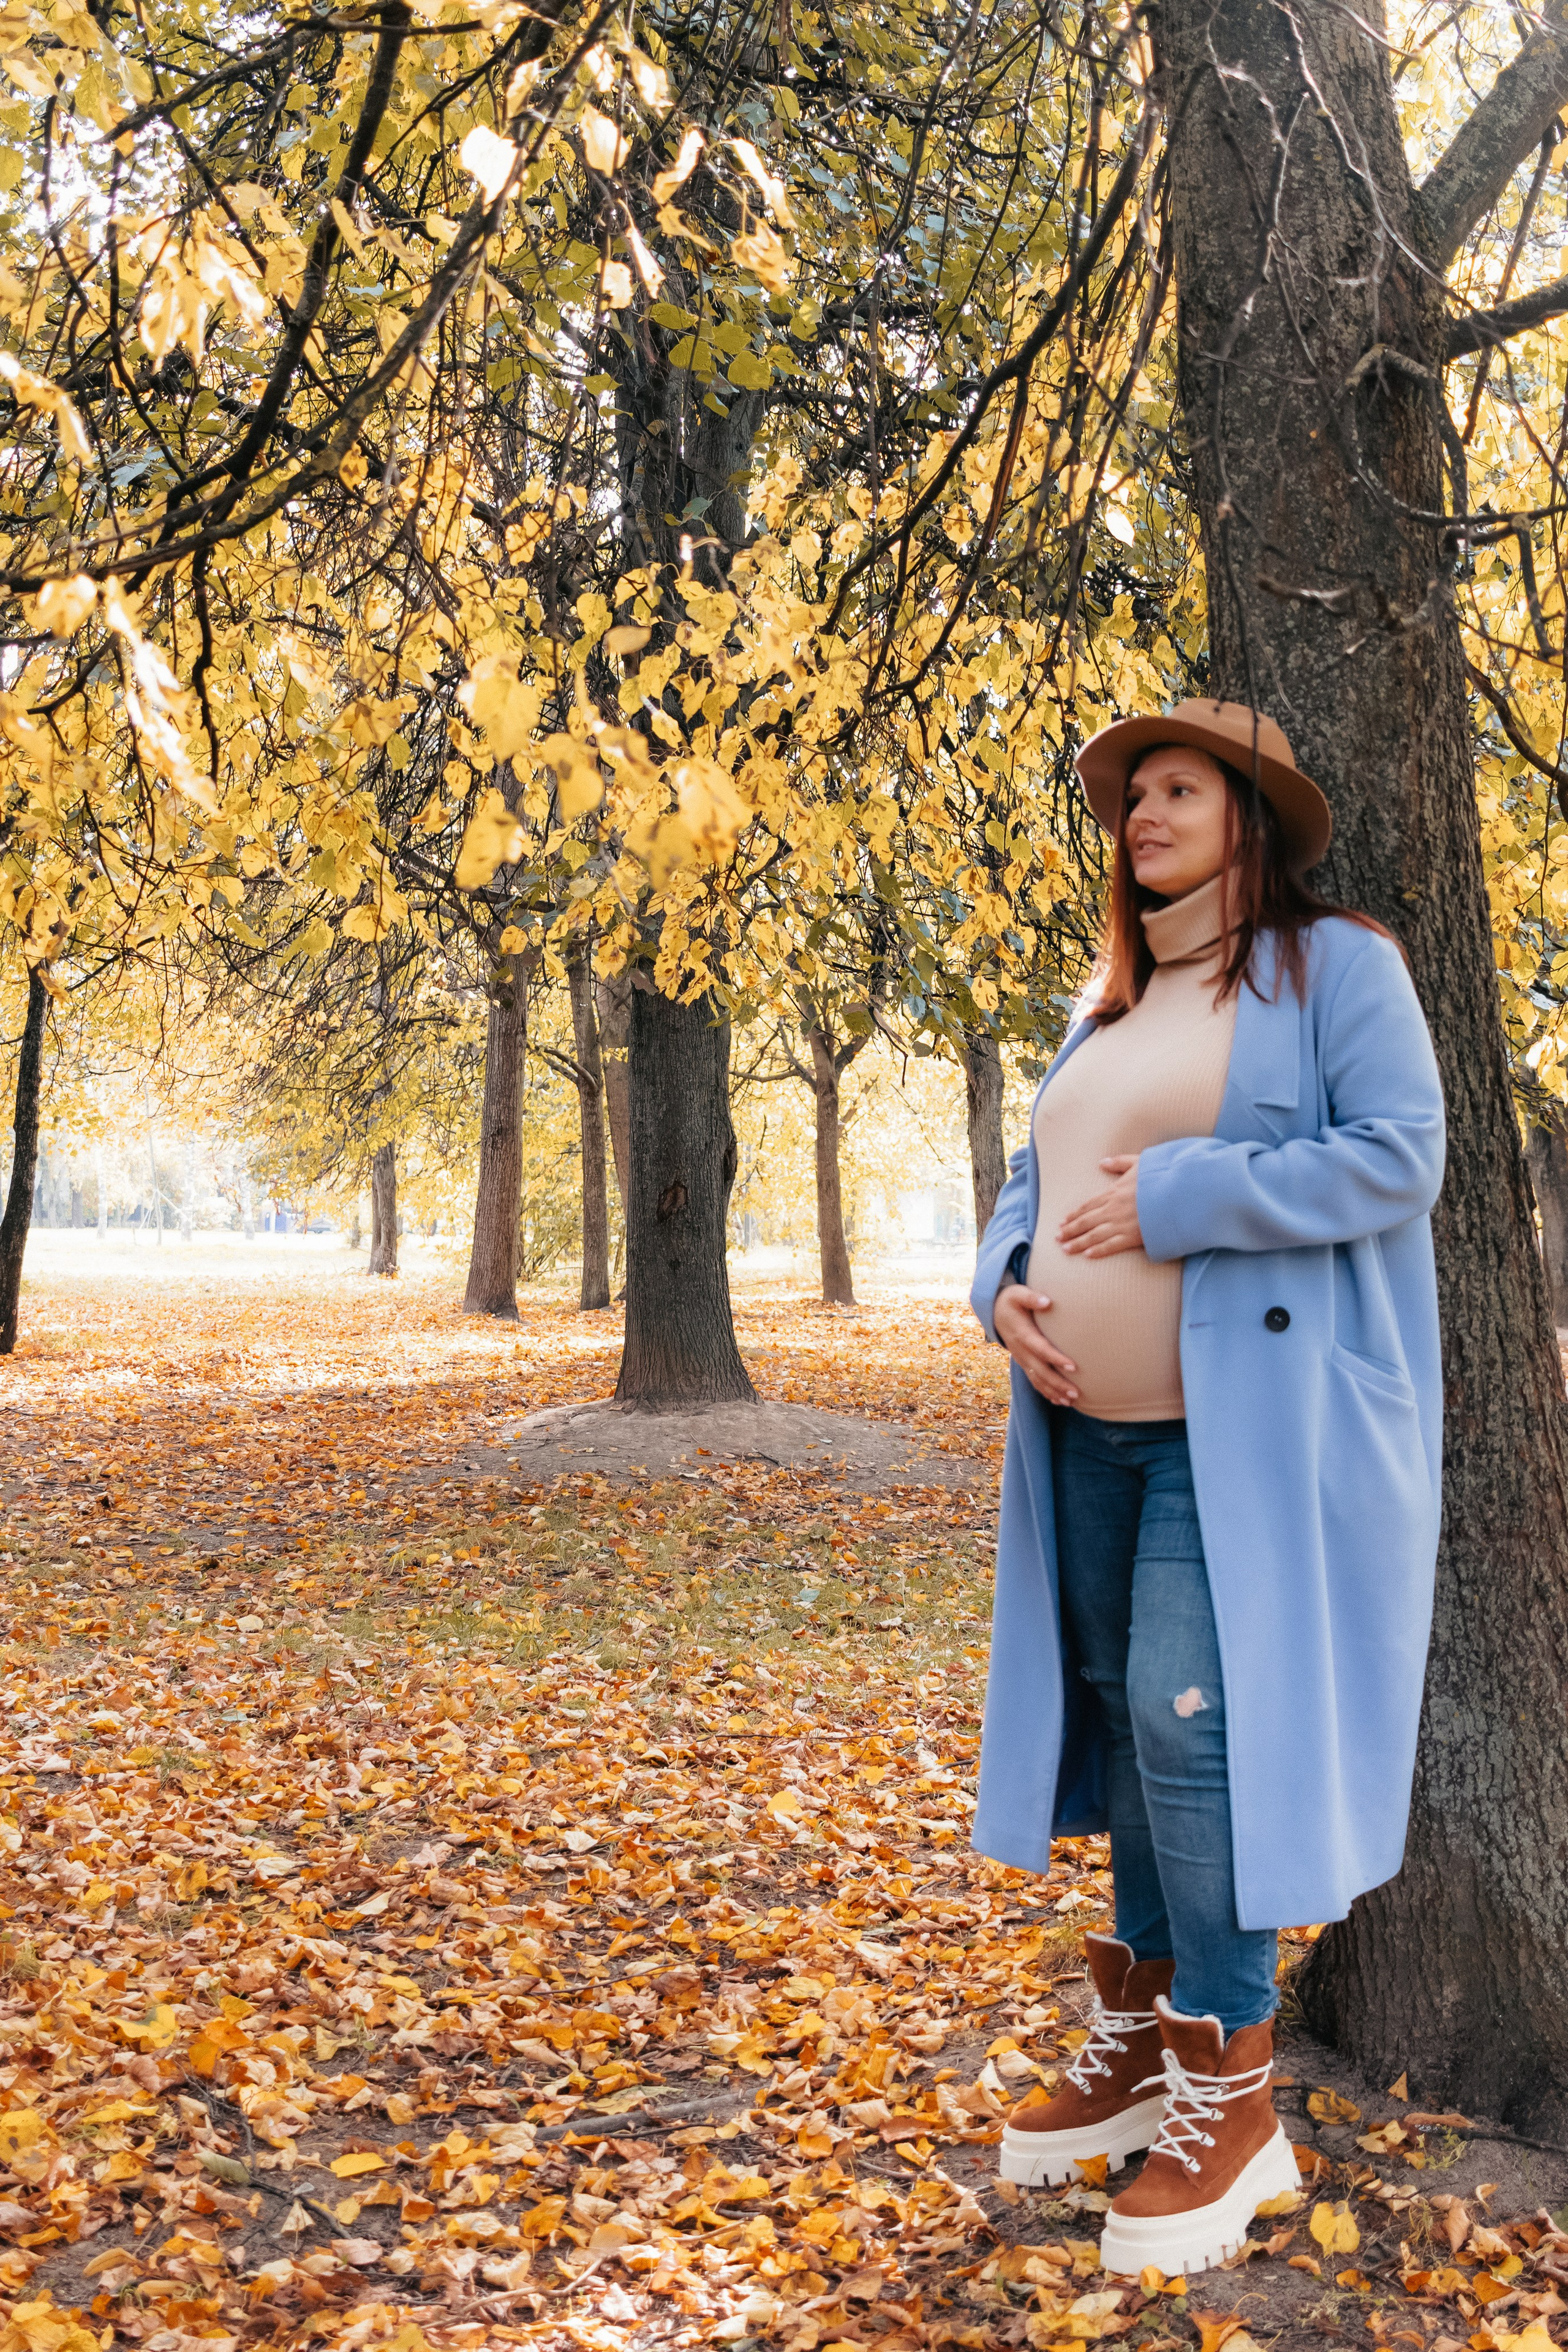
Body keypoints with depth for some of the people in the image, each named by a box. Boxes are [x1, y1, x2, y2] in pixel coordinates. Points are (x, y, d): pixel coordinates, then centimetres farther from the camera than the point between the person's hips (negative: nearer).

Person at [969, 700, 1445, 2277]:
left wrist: (1174, 1200, -18)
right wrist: (1008, 1289, -2)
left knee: (1196, 1717, -13)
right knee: (1124, 1716, 11)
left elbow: (1397, 1155, -14)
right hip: (1092, 1430, 7)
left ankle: (1230, 2096, 0)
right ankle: (1137, 2040, 24)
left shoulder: (1335, 964, -2)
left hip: (1247, 1425, -7)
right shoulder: (1104, 1011, 19)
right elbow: (1031, 1183, 20)